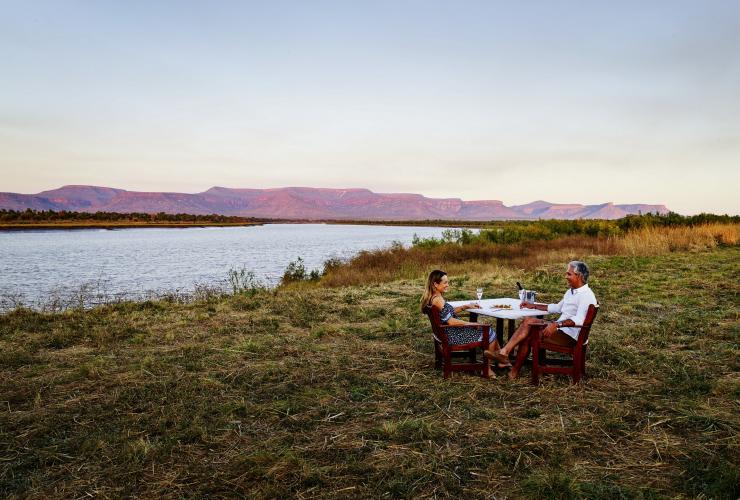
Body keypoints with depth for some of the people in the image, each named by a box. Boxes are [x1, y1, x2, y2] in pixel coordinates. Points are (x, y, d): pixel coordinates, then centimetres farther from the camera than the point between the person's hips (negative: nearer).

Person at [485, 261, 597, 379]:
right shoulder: (571, 291, 19)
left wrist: (557, 324, -39)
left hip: (571, 335, -9)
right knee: (528, 320, -12)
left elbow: (579, 320, -27)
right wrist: (534, 306, 25)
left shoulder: (586, 296, -13)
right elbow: (557, 308, 31)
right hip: (560, 329, 9)